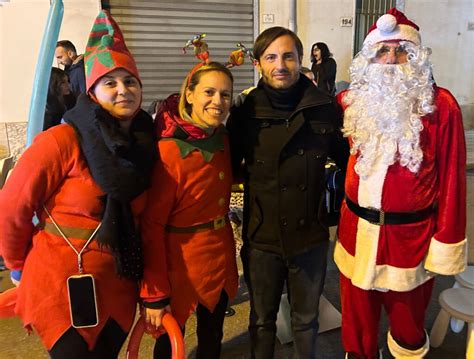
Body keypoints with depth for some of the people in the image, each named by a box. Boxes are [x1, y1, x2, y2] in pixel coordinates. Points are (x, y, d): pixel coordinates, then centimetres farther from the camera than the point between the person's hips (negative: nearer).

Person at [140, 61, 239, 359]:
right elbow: (152, 224, -20)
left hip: (221, 255, 6)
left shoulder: (222, 138, -1)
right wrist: (154, 294, -18)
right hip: (182, 263, -6)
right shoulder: (170, 150, -22)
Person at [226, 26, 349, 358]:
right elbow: (230, 166, 5)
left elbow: (345, 157, 8)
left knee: (306, 320, 22)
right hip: (262, 238, 0)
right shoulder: (245, 113, -6)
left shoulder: (326, 109, -5)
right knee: (262, 320, 20)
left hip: (311, 236, 1)